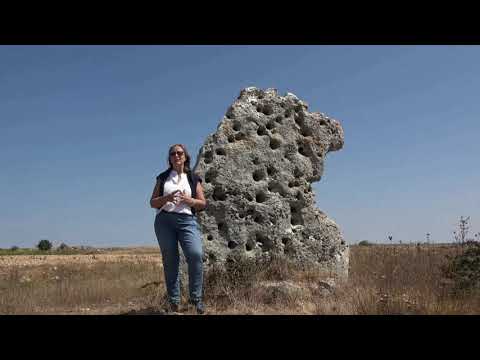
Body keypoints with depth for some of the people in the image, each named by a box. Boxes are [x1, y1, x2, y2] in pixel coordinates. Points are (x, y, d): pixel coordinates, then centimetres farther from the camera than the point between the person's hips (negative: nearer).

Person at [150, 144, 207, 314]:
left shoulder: (193, 178, 14)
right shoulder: (163, 178, 15)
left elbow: (203, 203, 11)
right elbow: (152, 202, 12)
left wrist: (189, 200, -9)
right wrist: (166, 198, -8)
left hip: (187, 221, -1)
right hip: (164, 221, 1)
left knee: (196, 255, -20)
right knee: (170, 260, 0)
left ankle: (196, 297, -8)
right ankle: (173, 301, 8)